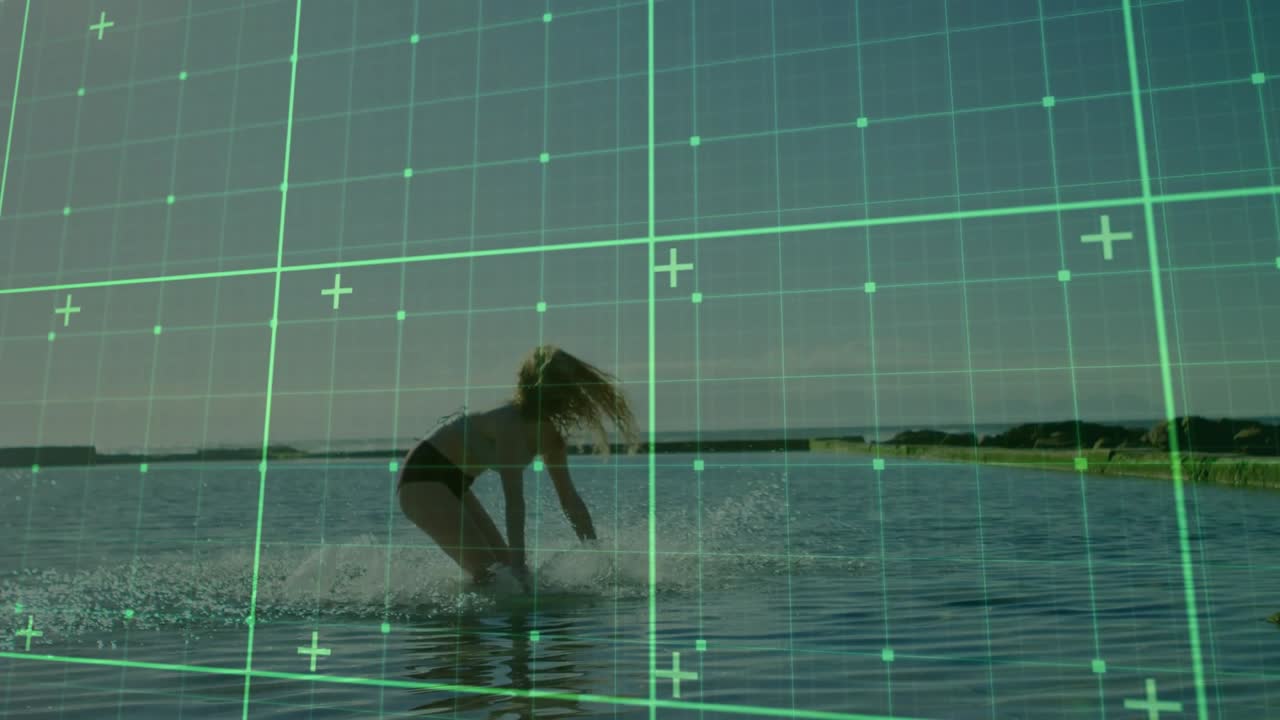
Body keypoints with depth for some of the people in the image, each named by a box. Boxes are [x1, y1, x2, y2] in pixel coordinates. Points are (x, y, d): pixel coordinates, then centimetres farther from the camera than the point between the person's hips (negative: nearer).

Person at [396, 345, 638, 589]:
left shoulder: (549, 435, -3)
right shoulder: (511, 423, -29)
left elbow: (569, 498, 0)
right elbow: (514, 500, -33)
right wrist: (518, 563, -34)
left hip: (453, 483, 9)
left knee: (506, 565, 7)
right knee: (488, 571, -16)